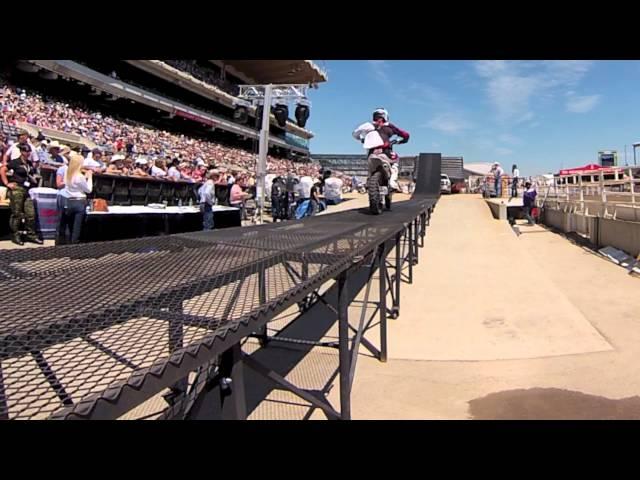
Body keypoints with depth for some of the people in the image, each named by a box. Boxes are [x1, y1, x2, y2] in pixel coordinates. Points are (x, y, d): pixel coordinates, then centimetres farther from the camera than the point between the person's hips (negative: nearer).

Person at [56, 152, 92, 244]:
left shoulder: (67, 173, 4)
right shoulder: (80, 176, -18)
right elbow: (89, 190, -8)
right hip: (79, 202, -7)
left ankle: (69, 243, 23)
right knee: (77, 227, 1)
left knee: (70, 226, 16)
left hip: (68, 202, 8)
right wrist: (89, 177, 0)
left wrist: (85, 177, 14)